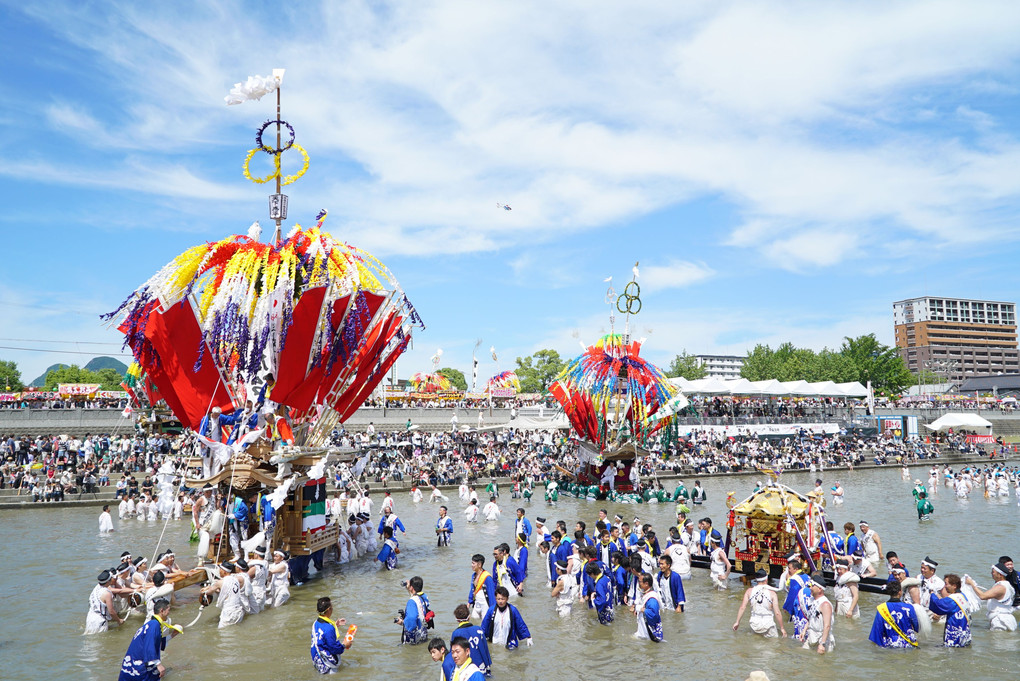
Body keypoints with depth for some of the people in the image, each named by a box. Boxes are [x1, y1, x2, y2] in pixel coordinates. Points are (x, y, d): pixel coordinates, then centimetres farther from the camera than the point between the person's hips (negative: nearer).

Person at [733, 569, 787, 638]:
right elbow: (777, 613, -12)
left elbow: (742, 608, -2)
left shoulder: (749, 591, -2)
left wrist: (737, 622, 7)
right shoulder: (772, 593, -10)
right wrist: (782, 628, -1)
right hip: (768, 624, -3)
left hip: (754, 624, 3)